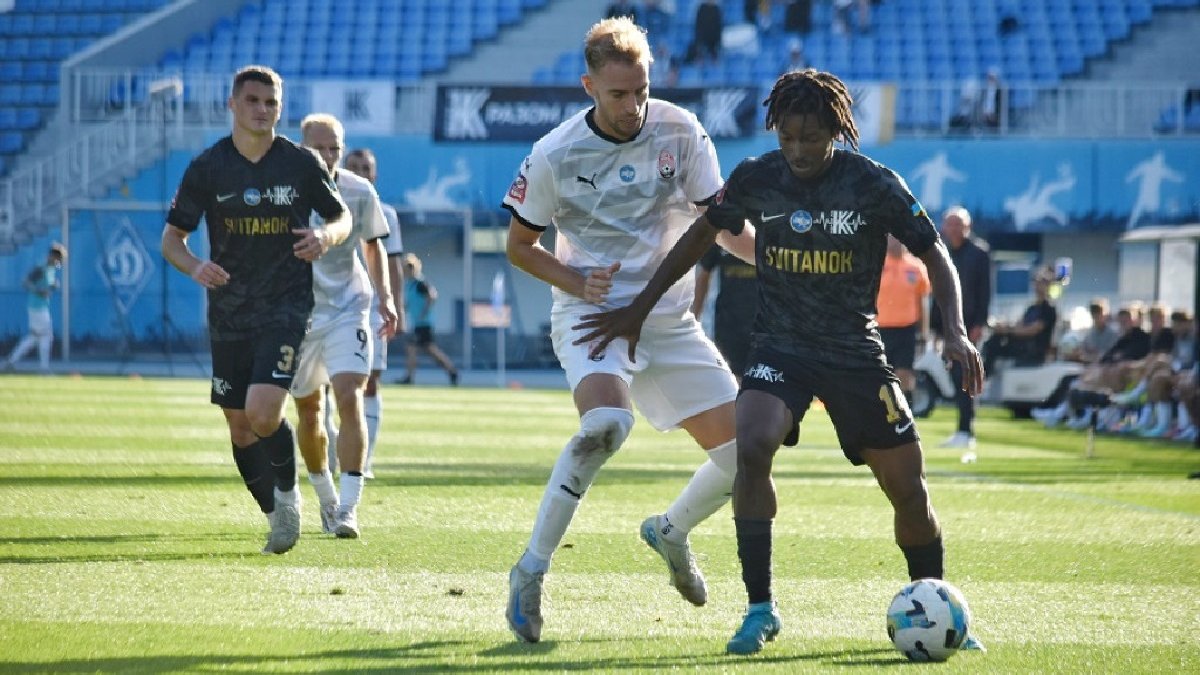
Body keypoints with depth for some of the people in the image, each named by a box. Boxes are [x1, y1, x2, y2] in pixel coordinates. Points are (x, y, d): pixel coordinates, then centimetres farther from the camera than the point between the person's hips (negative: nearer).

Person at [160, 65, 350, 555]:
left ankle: (288, 495, 8)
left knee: (263, 414, -19)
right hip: (228, 313, 3)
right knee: (240, 427, 8)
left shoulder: (302, 164, -2)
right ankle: (277, 517, 27)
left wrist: (327, 236, -13)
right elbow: (172, 237, 3)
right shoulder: (207, 168, -1)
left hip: (286, 308, -3)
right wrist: (194, 267, -19)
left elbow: (342, 218, 11)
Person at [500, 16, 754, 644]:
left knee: (744, 448, -1)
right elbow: (519, 245, 2)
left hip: (670, 319, 4)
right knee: (606, 423, -35)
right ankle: (531, 571, -24)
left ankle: (671, 531, 30)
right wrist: (574, 281, -16)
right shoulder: (554, 155, -11)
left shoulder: (679, 129, -4)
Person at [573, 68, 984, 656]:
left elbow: (934, 255, -2)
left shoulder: (874, 184, -11)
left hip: (856, 353, 0)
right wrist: (639, 309, 10)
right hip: (780, 347, 0)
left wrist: (955, 332, -17)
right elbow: (702, 234, 11)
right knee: (751, 448, -28)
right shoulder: (755, 179, -5)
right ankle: (760, 610, -19)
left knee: (908, 490, 0)